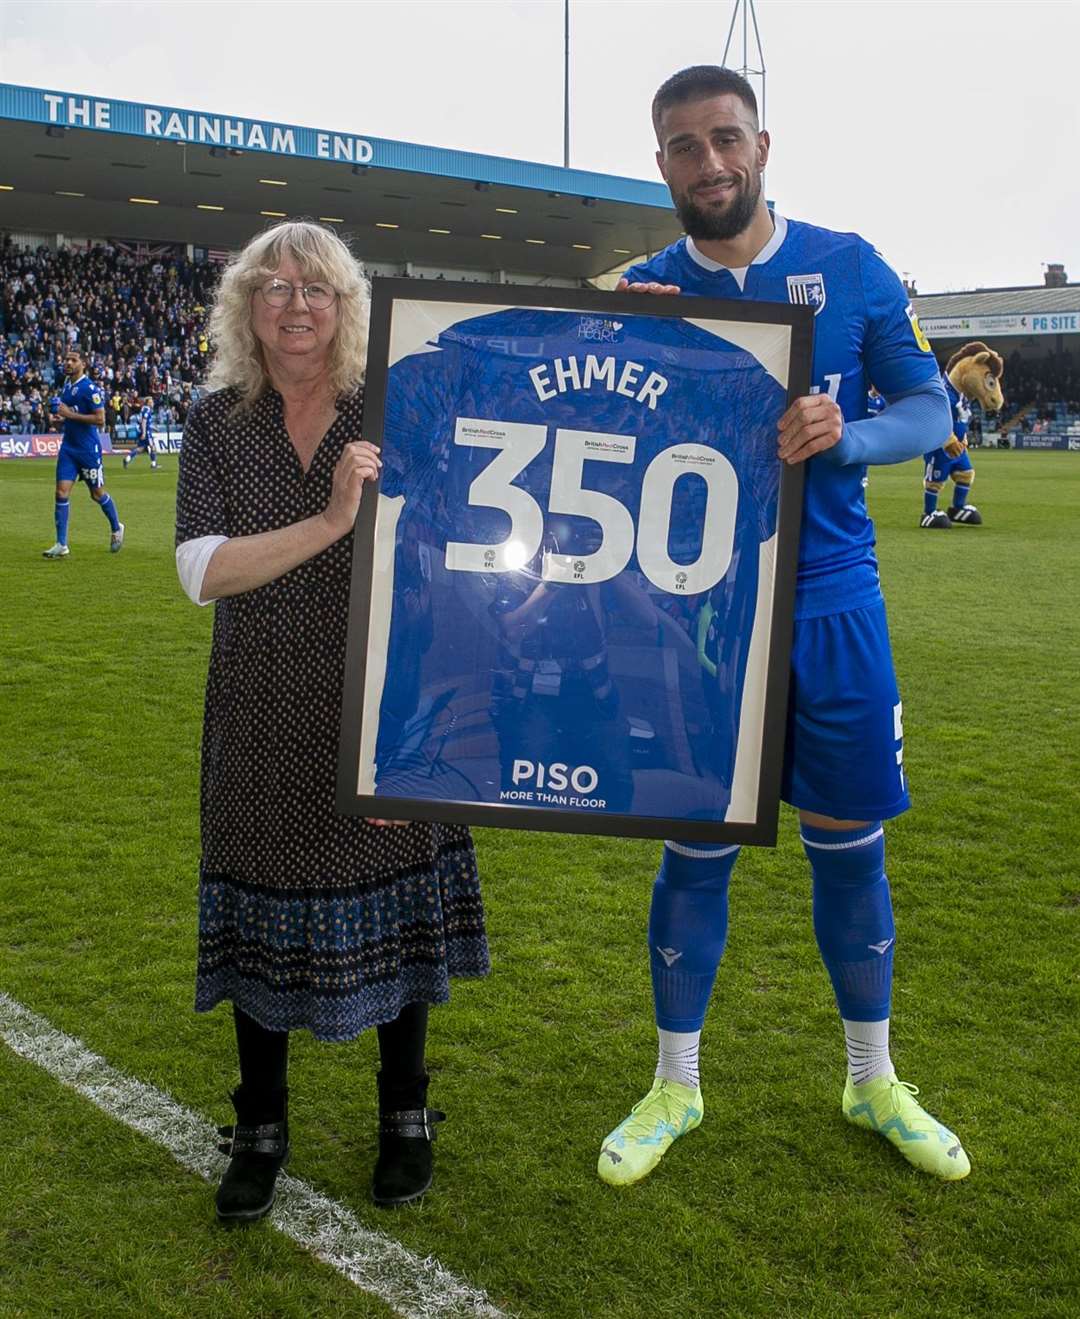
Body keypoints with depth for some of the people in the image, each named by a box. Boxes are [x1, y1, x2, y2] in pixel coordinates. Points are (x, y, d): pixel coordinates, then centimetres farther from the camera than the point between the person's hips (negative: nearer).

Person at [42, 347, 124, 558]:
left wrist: (70, 414, -20)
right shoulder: (67, 386, 11)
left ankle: (116, 528, 33)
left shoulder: (89, 388, -13)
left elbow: (100, 419, -19)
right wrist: (58, 419, 5)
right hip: (68, 446, 7)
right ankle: (61, 545, -3)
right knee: (62, 492, -4)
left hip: (88, 448, -6)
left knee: (97, 494, 7)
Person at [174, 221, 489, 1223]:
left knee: (391, 904, 8)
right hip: (264, 719, 1)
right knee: (263, 907, 10)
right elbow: (202, 571, -14)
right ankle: (261, 1128, 30)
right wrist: (328, 522, -25)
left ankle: (405, 1115, 30)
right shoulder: (217, 424, -1)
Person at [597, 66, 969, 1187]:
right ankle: (674, 1090, 25)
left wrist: (845, 434, -19)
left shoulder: (848, 268, 2)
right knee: (696, 850, 6)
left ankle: (872, 1081, 32)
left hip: (832, 606, 1)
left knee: (849, 844, 11)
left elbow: (929, 408, 2)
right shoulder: (643, 293, 2)